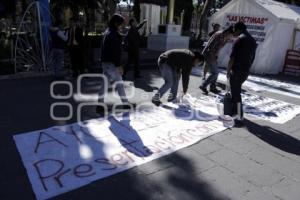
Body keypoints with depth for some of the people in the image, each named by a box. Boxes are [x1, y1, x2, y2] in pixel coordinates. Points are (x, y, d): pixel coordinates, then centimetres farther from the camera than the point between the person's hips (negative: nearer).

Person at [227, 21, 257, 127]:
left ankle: (239, 118, -2)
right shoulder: (253, 41, 15)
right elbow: (252, 57, 18)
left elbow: (232, 57, -15)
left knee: (236, 93, -4)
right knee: (236, 91, 22)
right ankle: (233, 110, 31)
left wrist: (228, 70, -7)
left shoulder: (239, 39, -11)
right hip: (246, 71, 8)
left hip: (237, 70, -8)